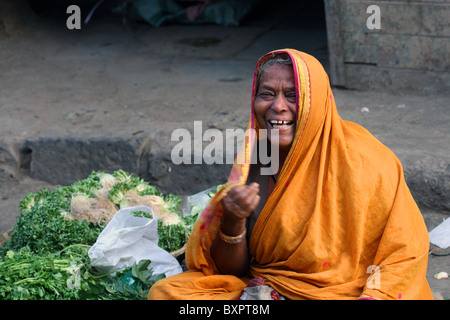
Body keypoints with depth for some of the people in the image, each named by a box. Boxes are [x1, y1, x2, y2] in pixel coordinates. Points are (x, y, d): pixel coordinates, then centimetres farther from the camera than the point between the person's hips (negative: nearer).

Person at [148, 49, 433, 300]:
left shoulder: (360, 161, -12)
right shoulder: (251, 160, 2)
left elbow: (406, 251, -7)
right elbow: (230, 270, 3)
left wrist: (373, 296, -23)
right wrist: (233, 221, -16)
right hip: (261, 287, 5)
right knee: (166, 291, -12)